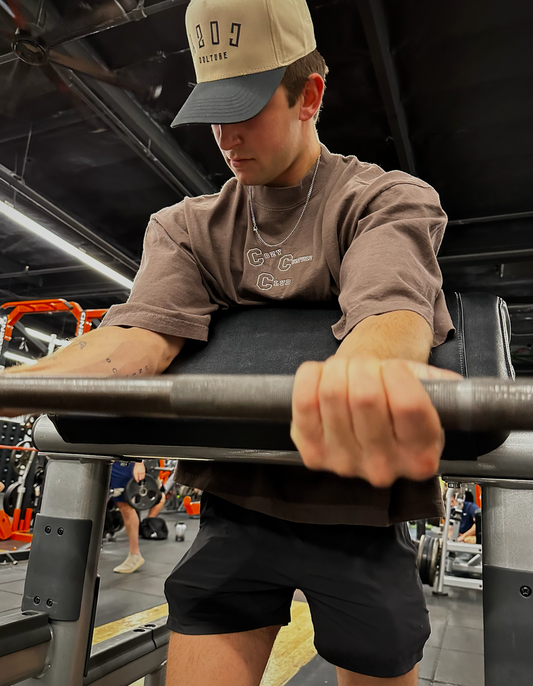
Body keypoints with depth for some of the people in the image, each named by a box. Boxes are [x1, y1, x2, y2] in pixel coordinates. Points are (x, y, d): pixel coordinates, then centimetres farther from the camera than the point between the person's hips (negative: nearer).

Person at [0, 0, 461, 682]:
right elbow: (147, 330, -12)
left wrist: (365, 377, -54)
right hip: (236, 504, 2)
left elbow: (392, 306, -28)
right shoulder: (188, 226, 5)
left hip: (358, 510, -1)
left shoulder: (392, 200, -6)